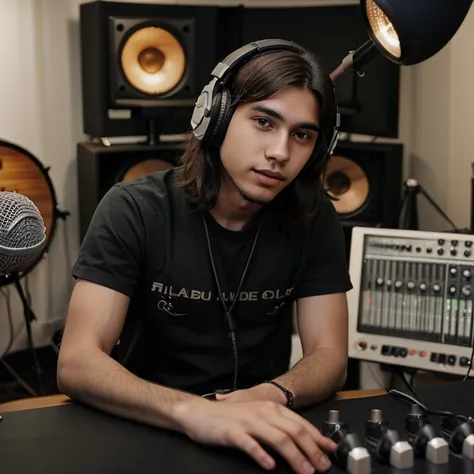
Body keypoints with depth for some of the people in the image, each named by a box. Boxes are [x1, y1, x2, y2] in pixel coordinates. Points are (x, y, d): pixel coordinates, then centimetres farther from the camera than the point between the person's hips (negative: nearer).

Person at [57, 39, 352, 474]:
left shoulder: (314, 219, -4)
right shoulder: (134, 211, -13)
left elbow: (330, 357, -6)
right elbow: (77, 363, -21)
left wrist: (274, 396, -28)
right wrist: (192, 411, -38)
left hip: (263, 435, 2)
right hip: (147, 431, -2)